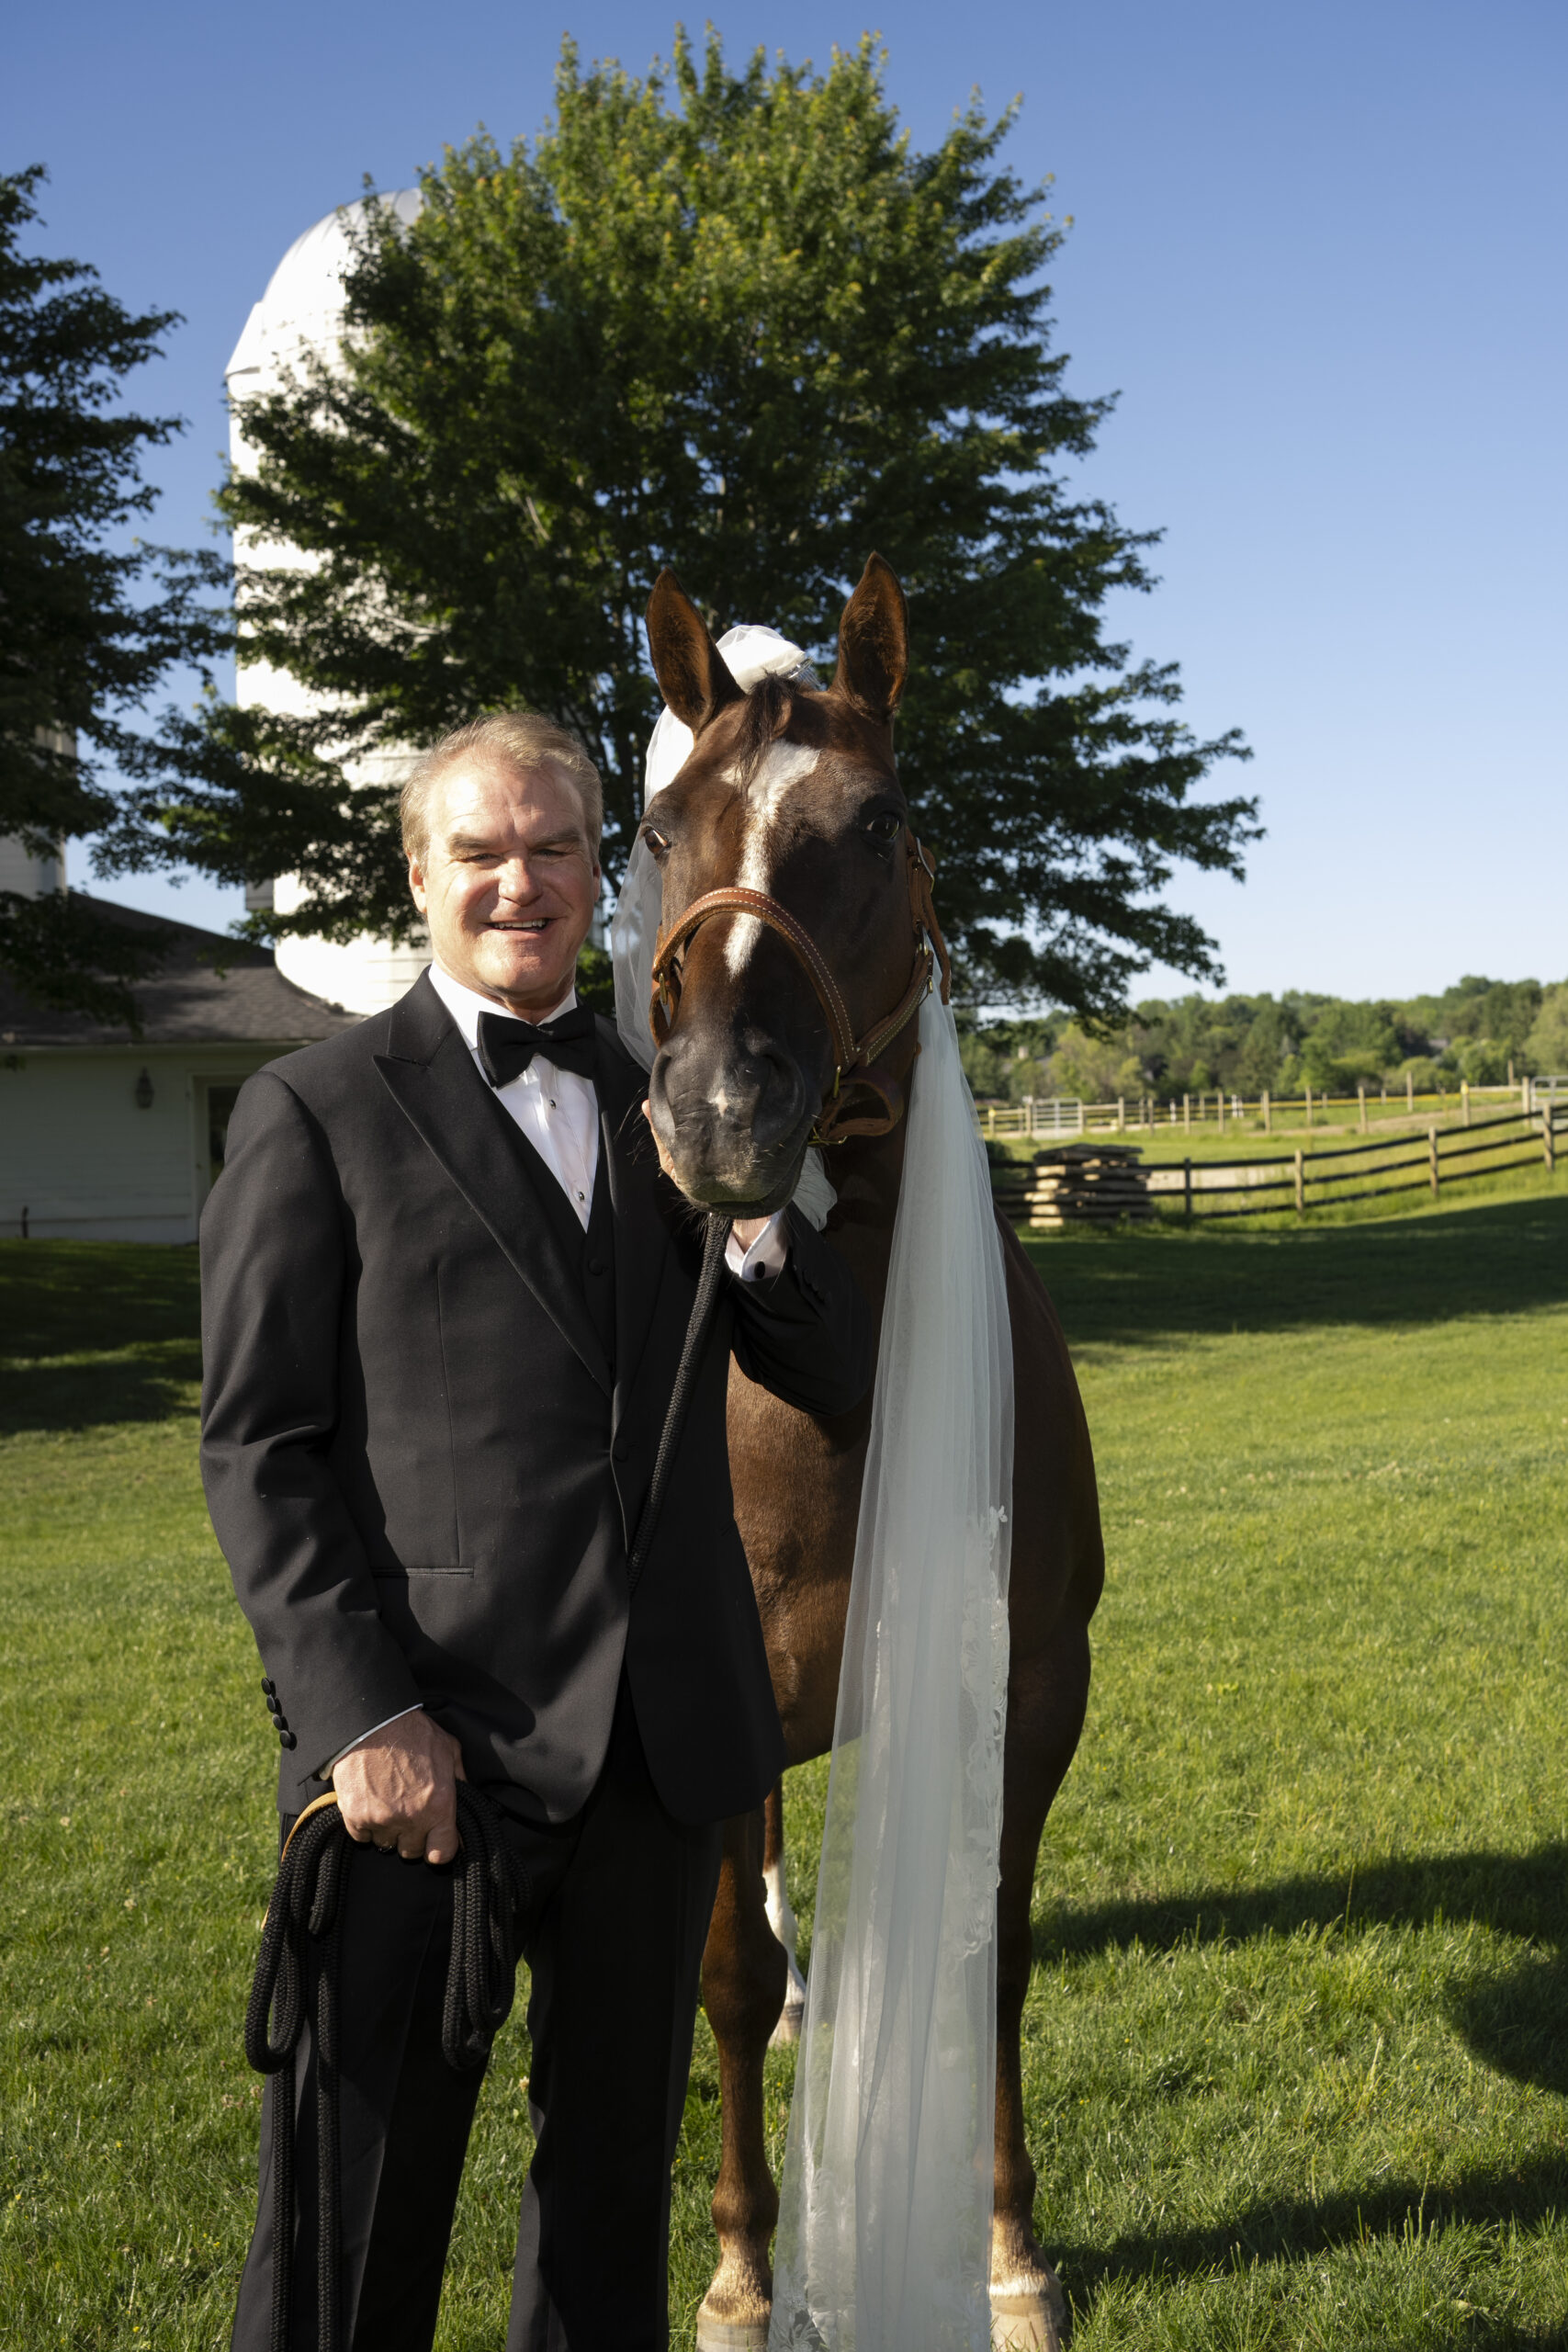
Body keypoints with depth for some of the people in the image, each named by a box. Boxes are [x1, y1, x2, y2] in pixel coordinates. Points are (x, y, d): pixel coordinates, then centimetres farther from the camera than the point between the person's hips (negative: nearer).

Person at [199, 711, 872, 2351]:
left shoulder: (665, 1105, 12)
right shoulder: (315, 1111, -2)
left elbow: (833, 1378, 12)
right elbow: (256, 1448, -7)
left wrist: (756, 1228, -7)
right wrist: (364, 1714, -15)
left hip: (662, 1739, 5)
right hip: (424, 1746, -4)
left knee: (616, 2168, 19)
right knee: (358, 2218, 5)